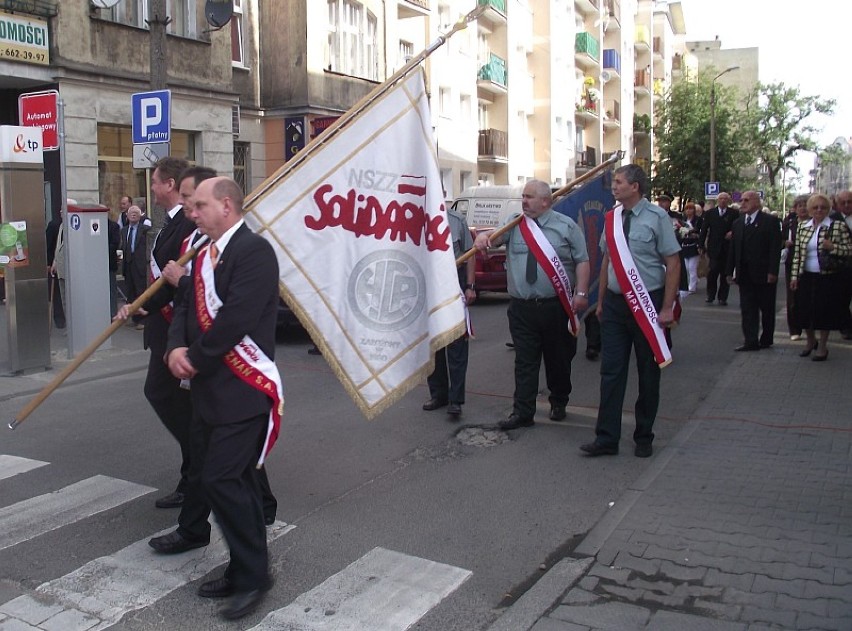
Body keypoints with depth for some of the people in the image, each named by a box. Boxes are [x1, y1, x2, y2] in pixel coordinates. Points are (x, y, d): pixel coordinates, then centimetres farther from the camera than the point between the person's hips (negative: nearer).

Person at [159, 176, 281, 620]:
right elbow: (187, 309, 13)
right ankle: (244, 570, 28)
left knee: (222, 479, -9)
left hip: (241, 391, -9)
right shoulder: (205, 255, 16)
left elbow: (236, 317, -23)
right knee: (236, 481, 15)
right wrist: (176, 349, -7)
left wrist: (195, 358, -12)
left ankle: (252, 576, 7)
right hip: (209, 389, 9)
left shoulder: (254, 250, -14)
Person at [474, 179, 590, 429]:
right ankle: (522, 412, 6)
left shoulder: (566, 226, 2)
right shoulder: (514, 223, 7)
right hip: (522, 307, 1)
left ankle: (558, 403, 32)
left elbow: (582, 261, 0)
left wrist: (581, 293, -10)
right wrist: (484, 237, -34)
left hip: (556, 306, -1)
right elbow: (495, 236, -10)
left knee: (558, 358, 12)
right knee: (524, 361, 2)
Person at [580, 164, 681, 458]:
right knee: (611, 371, 4)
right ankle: (606, 438, 10)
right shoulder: (612, 218, 5)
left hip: (648, 302, -4)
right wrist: (601, 300, 14)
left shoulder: (657, 217, -11)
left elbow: (673, 263, -9)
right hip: (615, 302, 4)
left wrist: (667, 308, -12)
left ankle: (644, 437, 24)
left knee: (648, 373, 9)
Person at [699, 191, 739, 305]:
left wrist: (733, 233, -21)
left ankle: (722, 297, 13)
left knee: (725, 274, 5)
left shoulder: (734, 213, 4)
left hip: (728, 248, 0)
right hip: (714, 248, 0)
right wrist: (701, 245, 0)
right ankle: (710, 296, 5)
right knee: (712, 272, -8)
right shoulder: (710, 213, 7)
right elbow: (704, 230, 6)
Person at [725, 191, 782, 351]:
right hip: (745, 274, 4)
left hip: (764, 274, -4)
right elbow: (732, 249, 12)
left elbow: (775, 248, -10)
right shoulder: (737, 223, 12)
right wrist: (730, 271, 7)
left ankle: (766, 339, 20)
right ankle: (751, 341, 2)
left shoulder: (771, 221, -4)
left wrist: (773, 271, -17)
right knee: (747, 308, 1)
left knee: (767, 308, 8)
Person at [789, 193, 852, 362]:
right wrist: (794, 276, 3)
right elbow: (797, 254, 7)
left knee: (825, 312, 3)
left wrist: (832, 247, -21)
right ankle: (811, 341, 32)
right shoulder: (802, 227, 6)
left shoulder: (838, 226, -4)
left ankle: (822, 346, 21)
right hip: (806, 277, 3)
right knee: (804, 311, 7)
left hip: (828, 278, -3)